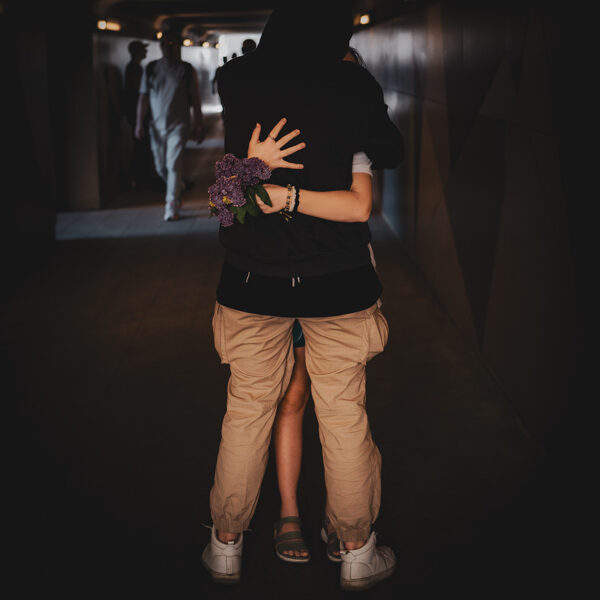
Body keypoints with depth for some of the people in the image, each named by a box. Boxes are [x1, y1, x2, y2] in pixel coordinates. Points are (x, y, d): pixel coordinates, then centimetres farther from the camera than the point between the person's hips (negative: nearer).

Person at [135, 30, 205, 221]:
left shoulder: (187, 70, 0)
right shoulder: (151, 68, 6)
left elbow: (195, 100, 2)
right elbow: (143, 97, 7)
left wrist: (198, 126, -1)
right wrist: (139, 123, 2)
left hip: (178, 126, -3)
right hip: (157, 125, 3)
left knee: (174, 165, -12)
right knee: (161, 167, 10)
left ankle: (172, 207, -7)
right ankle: (179, 188, 39)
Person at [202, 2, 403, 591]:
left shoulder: (236, 79, -2)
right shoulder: (354, 84, -8)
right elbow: (390, 152, 8)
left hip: (252, 279, 2)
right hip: (338, 281, -2)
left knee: (246, 411, 14)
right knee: (344, 416, 10)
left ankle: (226, 545, 28)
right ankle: (357, 552, 25)